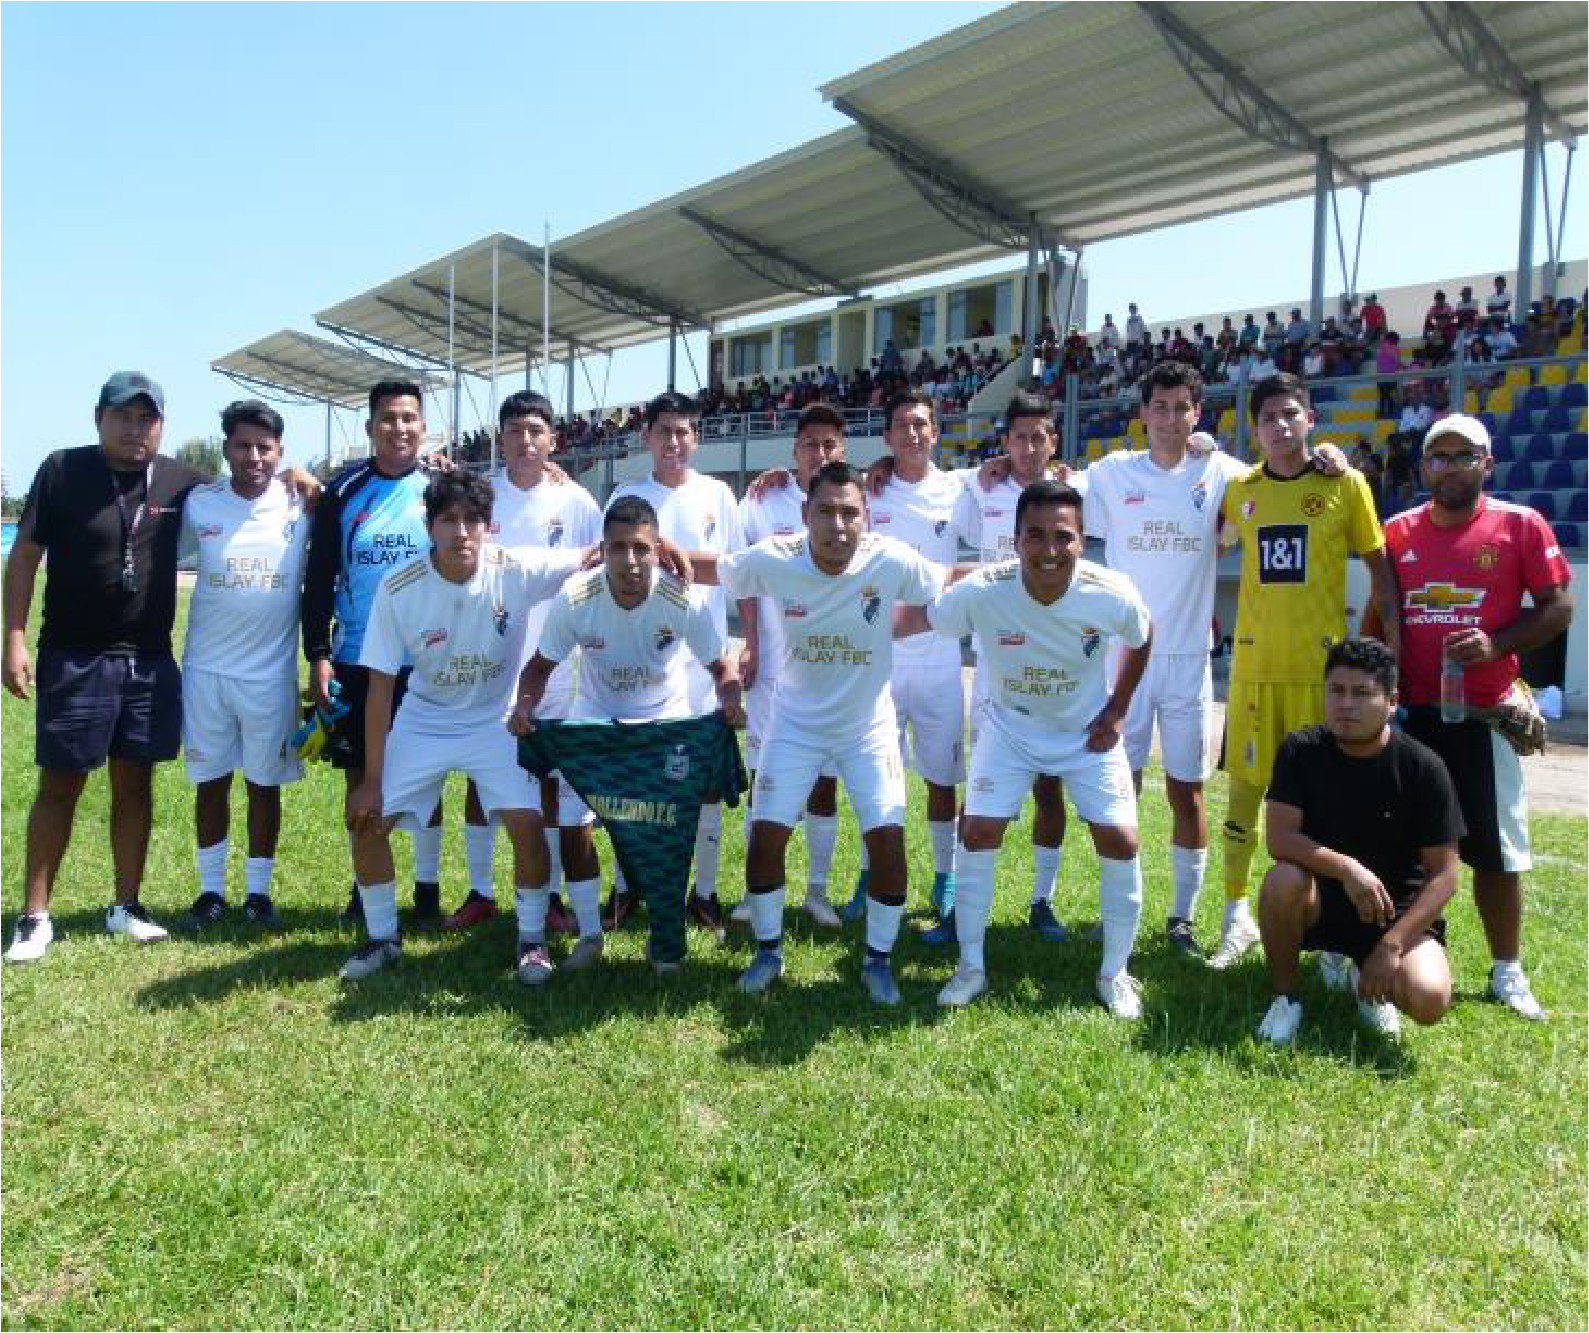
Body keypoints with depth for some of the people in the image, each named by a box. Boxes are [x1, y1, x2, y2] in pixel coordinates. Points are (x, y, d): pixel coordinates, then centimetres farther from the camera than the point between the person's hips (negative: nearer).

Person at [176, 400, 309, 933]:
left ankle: (258, 892, 21)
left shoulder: (301, 505, -5)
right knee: (210, 781, 10)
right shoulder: (199, 503, -1)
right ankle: (210, 890, 25)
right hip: (206, 668, 1)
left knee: (265, 783, 8)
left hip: (271, 671, -1)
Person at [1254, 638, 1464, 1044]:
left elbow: (1444, 874, -12)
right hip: (1323, 897, 0)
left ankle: (1367, 980, 11)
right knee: (1283, 881, -34)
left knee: (1429, 999, -27)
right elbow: (1279, 838, -18)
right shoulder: (1300, 751, -11)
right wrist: (1346, 868, -34)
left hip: (1397, 909, 0)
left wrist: (1392, 943, -21)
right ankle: (1285, 996, -8)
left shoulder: (1423, 767, -13)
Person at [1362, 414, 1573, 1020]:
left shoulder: (1522, 526, -3)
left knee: (1497, 848, 6)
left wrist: (1496, 644, -17)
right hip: (1408, 713, 3)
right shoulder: (1398, 531, 6)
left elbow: (1558, 607, -2)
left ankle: (1507, 971, 22)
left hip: (1483, 716, -2)